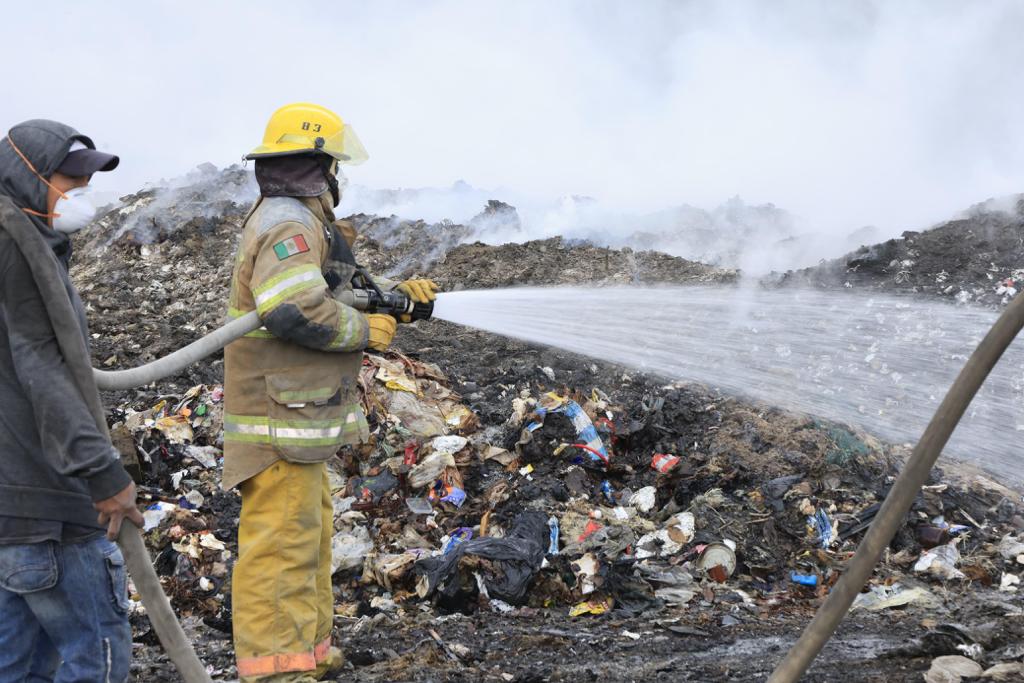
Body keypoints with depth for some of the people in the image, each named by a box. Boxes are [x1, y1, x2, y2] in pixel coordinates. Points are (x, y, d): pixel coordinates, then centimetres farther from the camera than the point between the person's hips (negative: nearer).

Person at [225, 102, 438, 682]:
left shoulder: (300, 222, 19)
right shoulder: (288, 223, -16)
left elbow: (344, 287, 27)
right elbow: (295, 308, -30)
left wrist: (397, 291, 12)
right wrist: (366, 331, -17)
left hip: (300, 418, 11)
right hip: (280, 421, -11)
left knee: (311, 532, 19)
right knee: (281, 543, -7)